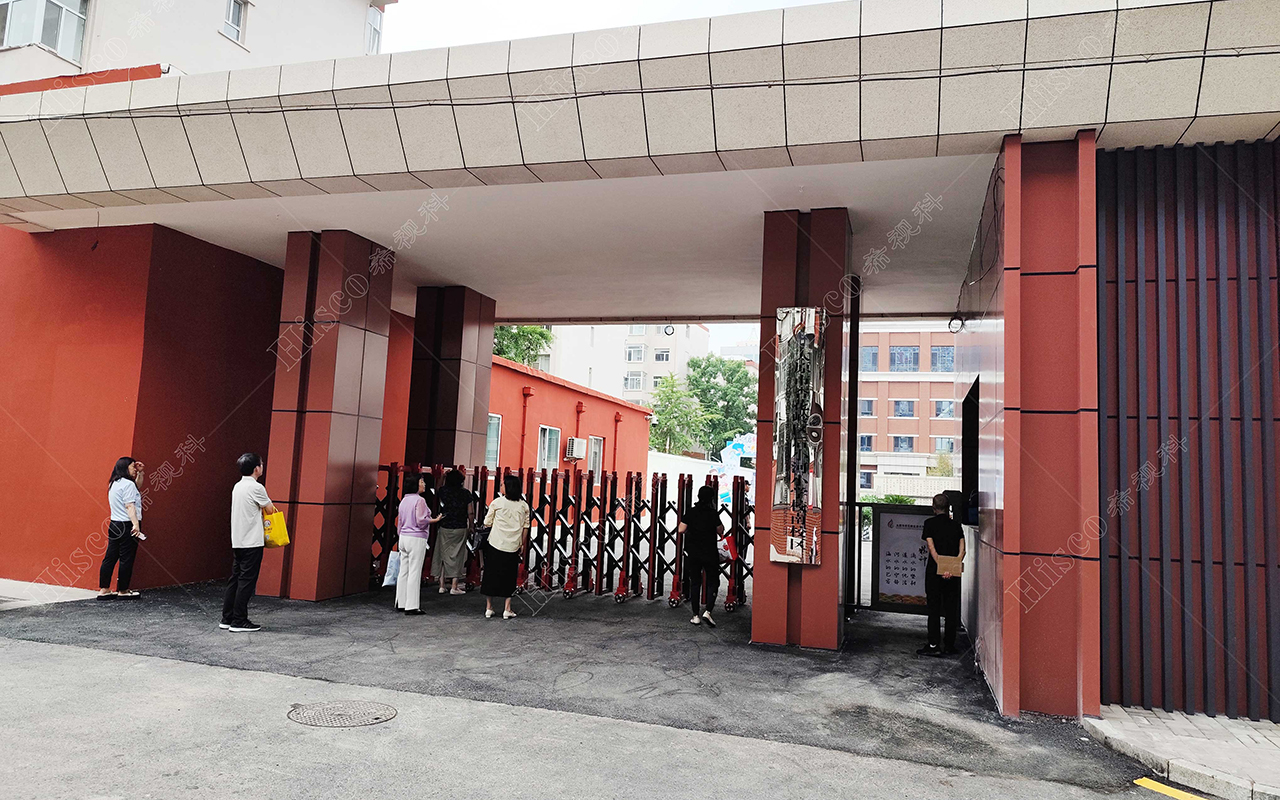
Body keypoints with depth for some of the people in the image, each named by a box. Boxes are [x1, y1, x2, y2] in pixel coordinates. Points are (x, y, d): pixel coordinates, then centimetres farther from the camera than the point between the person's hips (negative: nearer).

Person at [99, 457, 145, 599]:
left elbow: (135, 488, 33)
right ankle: (123, 590, 7)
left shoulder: (114, 484, 16)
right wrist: (136, 524, -27)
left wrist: (140, 473, 25)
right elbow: (129, 506, -21)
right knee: (126, 558, 0)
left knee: (110, 557, 10)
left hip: (114, 525, 9)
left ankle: (104, 590, 13)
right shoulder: (127, 484, -13)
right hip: (127, 526, -9)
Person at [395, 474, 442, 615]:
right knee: (414, 573, -4)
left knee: (403, 571, 12)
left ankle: (401, 603, 18)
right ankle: (412, 606, -3)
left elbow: (400, 521, 17)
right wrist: (435, 520, -5)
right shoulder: (419, 500, -12)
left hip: (404, 538, 8)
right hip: (416, 539, -8)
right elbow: (421, 521, -18)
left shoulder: (404, 500, 12)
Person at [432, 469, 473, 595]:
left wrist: (443, 476, 25)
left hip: (445, 528, 2)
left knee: (443, 555, 11)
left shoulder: (443, 491, -2)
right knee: (457, 557, 3)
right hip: (460, 528, -2)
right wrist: (470, 527, 9)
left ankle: (442, 586, 14)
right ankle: (454, 587, 3)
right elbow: (470, 513, -4)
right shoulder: (465, 493, -5)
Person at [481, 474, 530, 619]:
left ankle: (489, 608, 16)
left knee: (491, 575, 10)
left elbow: (487, 523, 0)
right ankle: (507, 610, 9)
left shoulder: (497, 502, -6)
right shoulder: (524, 506, 1)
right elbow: (525, 527, 3)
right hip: (513, 547, 2)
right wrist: (523, 545, 11)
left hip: (495, 544, -2)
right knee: (509, 577, 10)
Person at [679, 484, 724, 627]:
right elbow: (720, 531, -2)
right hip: (710, 553, -3)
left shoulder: (690, 512, -2)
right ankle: (708, 611, -8)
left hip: (693, 553, 3)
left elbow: (681, 530, -4)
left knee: (695, 583, 11)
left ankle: (696, 616, 11)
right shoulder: (713, 513, -9)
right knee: (713, 583, 9)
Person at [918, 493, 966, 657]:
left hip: (935, 571, -3)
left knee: (934, 608, 2)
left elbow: (931, 548, -13)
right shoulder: (956, 525, 7)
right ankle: (949, 646, 11)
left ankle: (934, 645, 0)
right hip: (953, 573, 3)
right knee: (951, 609, 9)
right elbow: (962, 550, -3)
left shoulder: (930, 523, -3)